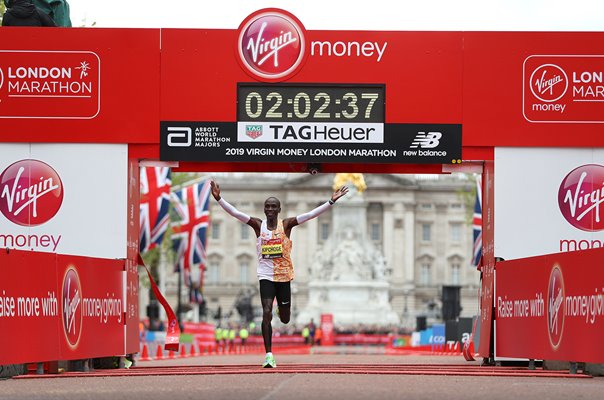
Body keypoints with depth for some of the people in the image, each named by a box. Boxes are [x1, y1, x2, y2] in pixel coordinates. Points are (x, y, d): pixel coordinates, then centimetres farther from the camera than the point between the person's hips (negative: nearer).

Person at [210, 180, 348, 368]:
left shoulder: (286, 224, -2)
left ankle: (282, 308, 52)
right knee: (266, 313, -17)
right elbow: (235, 213, -10)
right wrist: (218, 199, -22)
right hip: (266, 276, -1)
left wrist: (331, 201, -16)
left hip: (284, 276, 1)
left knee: (285, 319, 12)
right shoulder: (258, 225, -1)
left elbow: (311, 214, -9)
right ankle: (269, 355, -14)